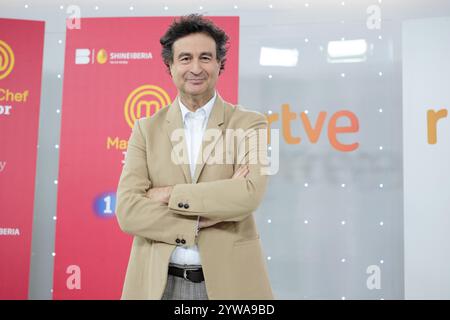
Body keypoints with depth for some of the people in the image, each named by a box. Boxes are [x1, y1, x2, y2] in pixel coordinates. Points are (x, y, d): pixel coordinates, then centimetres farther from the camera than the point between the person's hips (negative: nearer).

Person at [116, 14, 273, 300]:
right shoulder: (147, 129, 2)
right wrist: (209, 218, -16)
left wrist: (170, 194, -15)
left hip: (228, 280, -1)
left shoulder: (250, 124, -3)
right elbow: (128, 211, -8)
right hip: (158, 281, 2)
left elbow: (249, 195, -19)